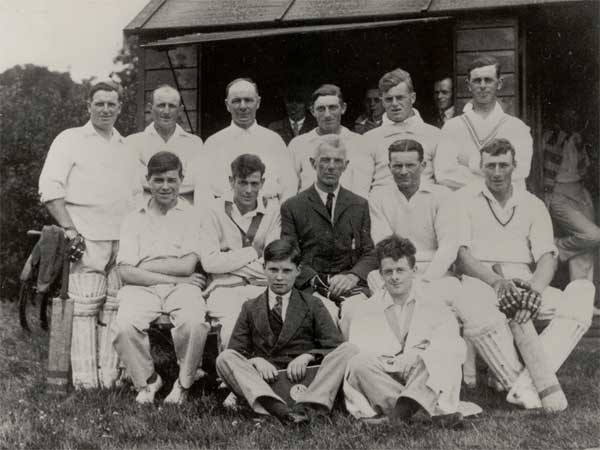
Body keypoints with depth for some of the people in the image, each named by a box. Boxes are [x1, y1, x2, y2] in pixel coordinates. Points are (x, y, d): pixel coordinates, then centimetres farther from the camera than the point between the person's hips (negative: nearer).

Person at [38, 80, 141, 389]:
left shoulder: (126, 148, 21)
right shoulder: (70, 140, 6)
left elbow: (137, 195, 24)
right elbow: (49, 187, -4)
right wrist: (69, 228, -12)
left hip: (123, 241, 5)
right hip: (86, 239, -5)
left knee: (115, 306, 3)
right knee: (85, 306, -7)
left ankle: (110, 375, 7)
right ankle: (85, 378, -3)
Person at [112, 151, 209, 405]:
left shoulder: (192, 215, 11)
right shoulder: (134, 220, 16)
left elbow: (187, 265, -2)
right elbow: (126, 272, 2)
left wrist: (144, 265, 1)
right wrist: (173, 277, -6)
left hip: (182, 288, -1)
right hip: (142, 289, 1)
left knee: (194, 323, -34)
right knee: (124, 327, -30)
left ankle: (184, 383, -5)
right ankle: (147, 380, 0)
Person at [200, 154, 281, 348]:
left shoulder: (273, 212, 10)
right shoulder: (216, 211, 7)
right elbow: (209, 262, -5)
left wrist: (229, 258, -3)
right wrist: (253, 252, -1)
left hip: (262, 288, 1)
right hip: (225, 288, -1)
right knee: (233, 325, -29)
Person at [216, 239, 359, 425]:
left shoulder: (312, 305, 15)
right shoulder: (250, 308, 18)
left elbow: (334, 346, 5)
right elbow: (235, 352, 9)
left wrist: (308, 356, -15)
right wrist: (256, 360, -13)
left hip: (303, 377, 0)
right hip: (264, 381, 1)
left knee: (348, 349, -22)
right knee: (225, 358, -24)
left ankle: (308, 406, -42)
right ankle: (273, 406, -46)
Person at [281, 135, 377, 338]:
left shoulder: (360, 205, 19)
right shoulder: (292, 207, 12)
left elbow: (370, 253, 14)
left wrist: (353, 276, -7)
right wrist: (314, 279, -13)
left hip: (351, 285, 2)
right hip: (311, 287, -1)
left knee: (352, 316, -31)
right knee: (327, 316, -32)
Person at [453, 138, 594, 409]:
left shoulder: (533, 205, 18)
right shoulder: (465, 200, 10)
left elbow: (547, 257, 7)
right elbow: (459, 254, -2)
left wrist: (535, 289, -16)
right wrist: (495, 281, -19)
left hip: (524, 283, 4)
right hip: (479, 281, -3)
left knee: (578, 305, -23)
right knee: (478, 315, -39)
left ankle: (526, 384, -31)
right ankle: (517, 382, -22)